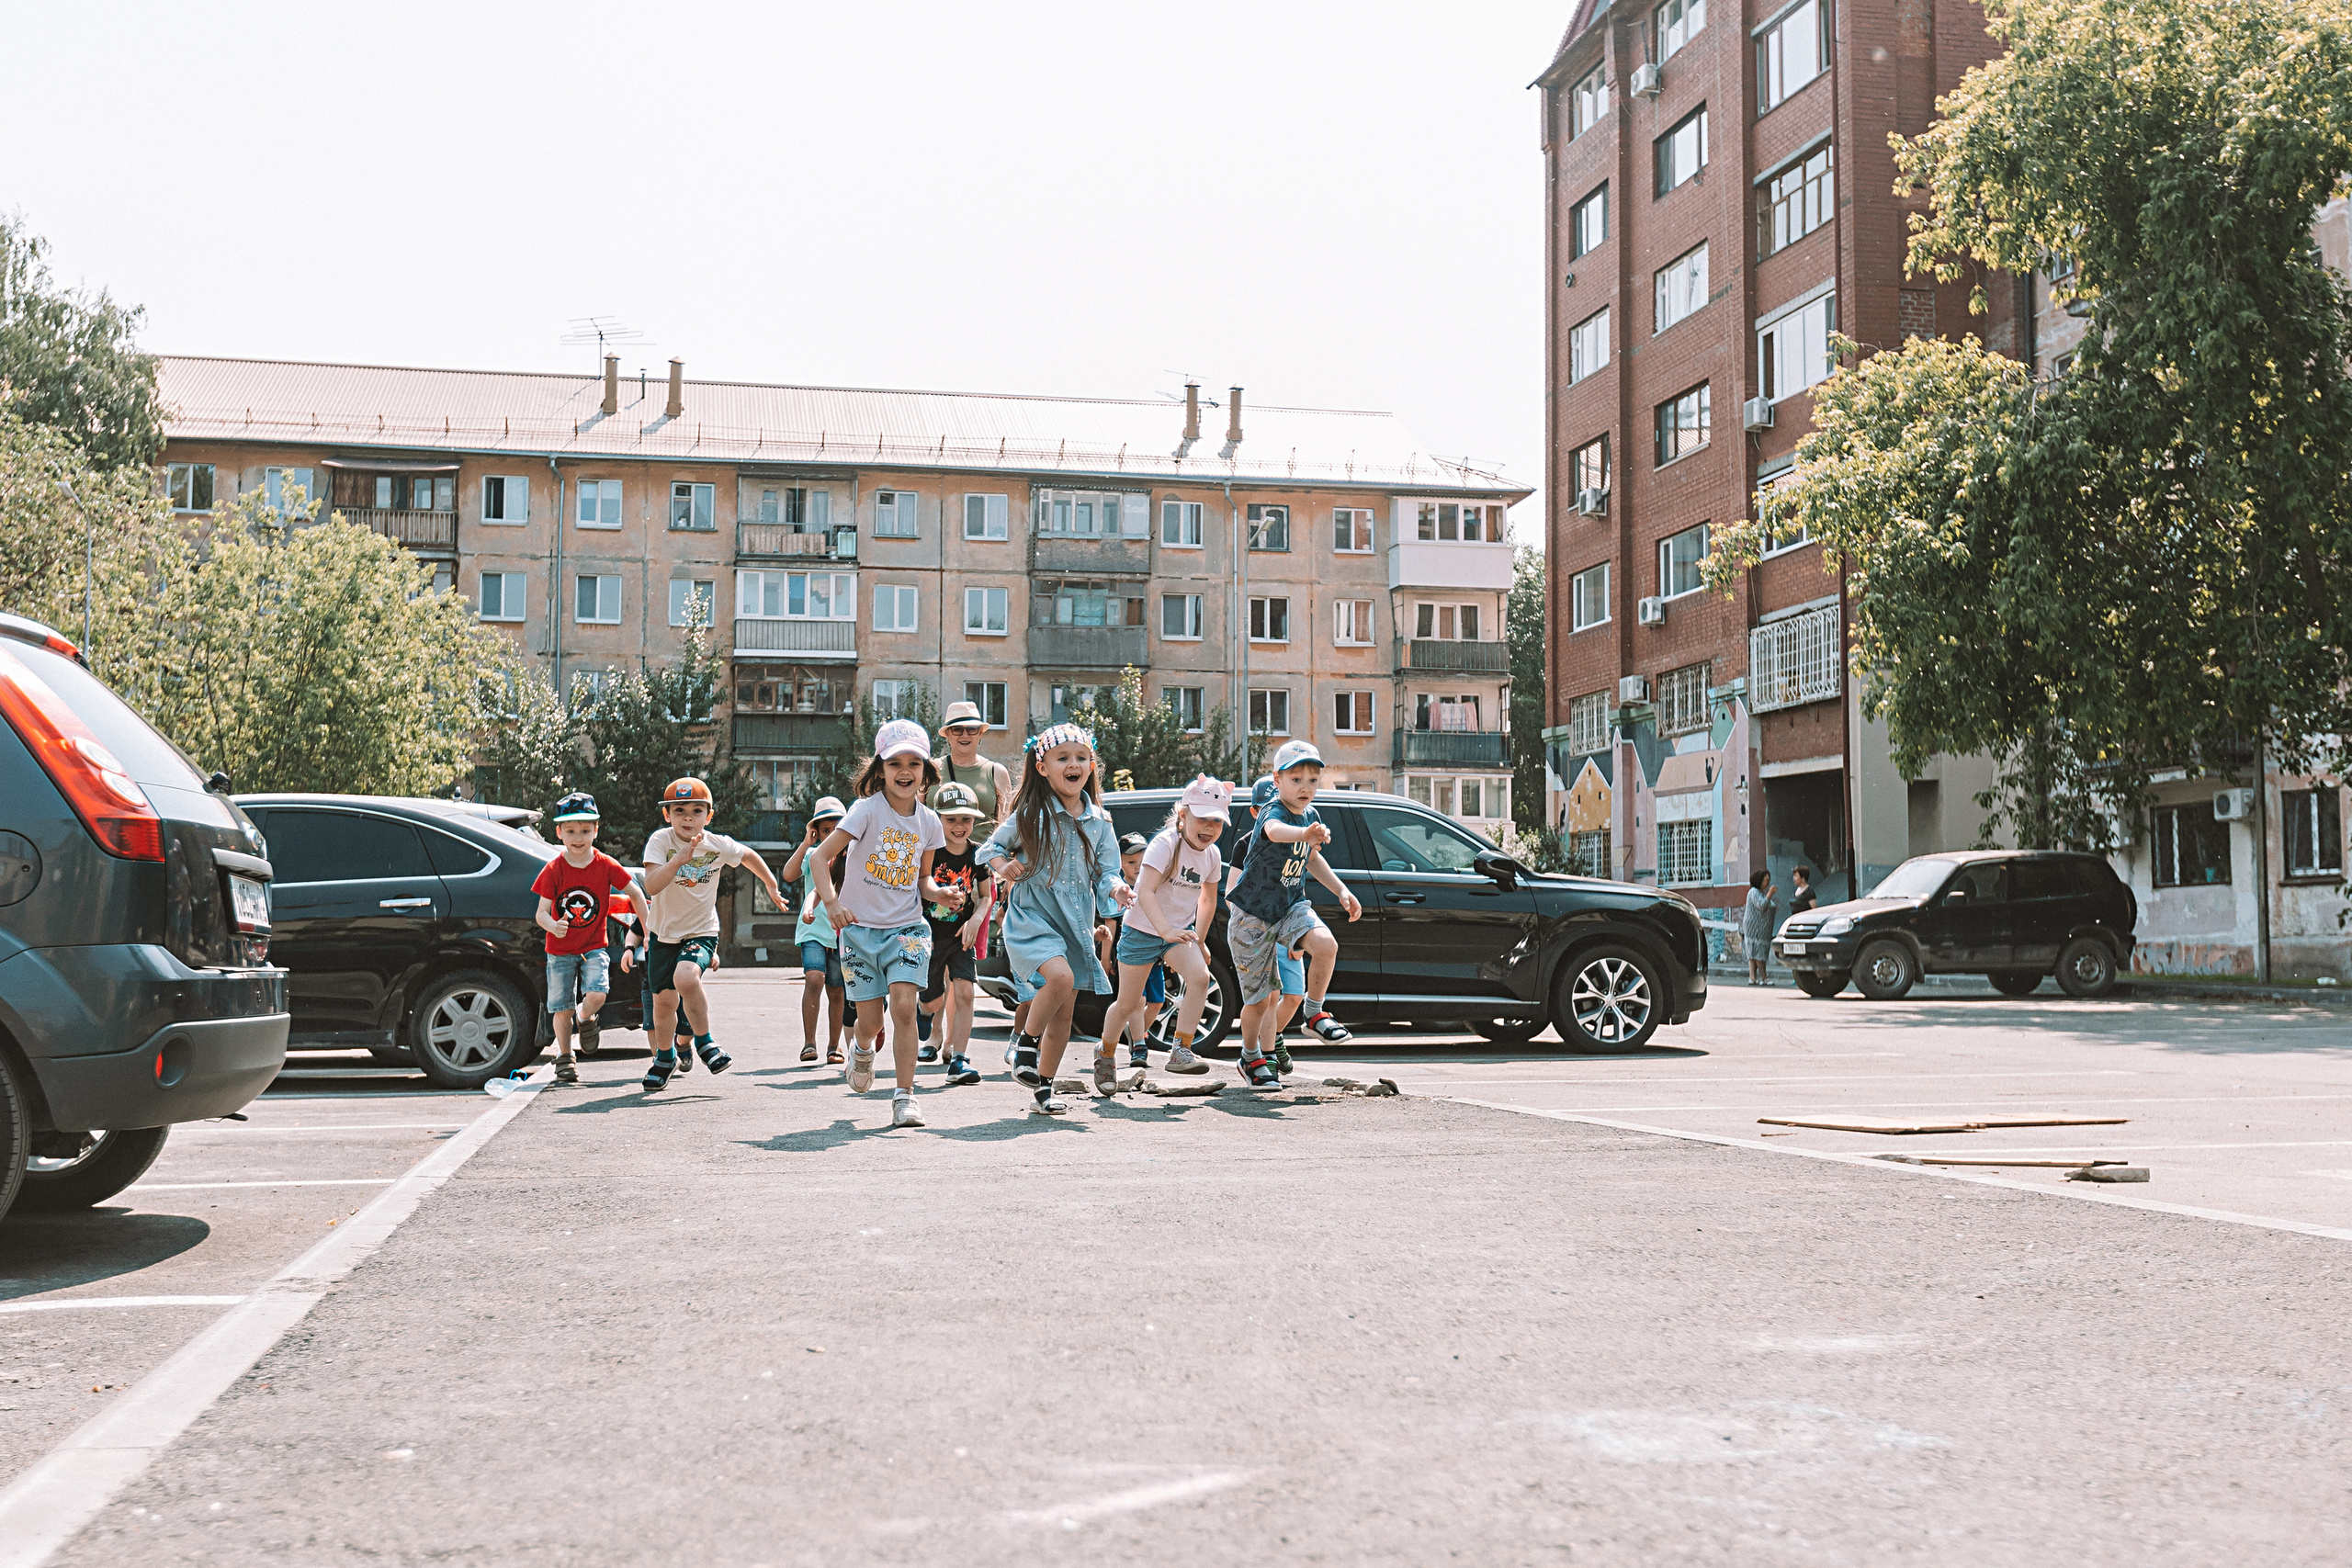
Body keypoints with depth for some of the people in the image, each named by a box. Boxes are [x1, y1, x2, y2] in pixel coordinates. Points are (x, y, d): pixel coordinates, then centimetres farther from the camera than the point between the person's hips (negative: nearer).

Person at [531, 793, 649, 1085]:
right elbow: (541, 913, -11)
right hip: (560, 950, 0)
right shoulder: (553, 871, -9)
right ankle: (564, 1056, 23)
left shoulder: (607, 866, -8)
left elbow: (635, 895, 4)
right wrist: (553, 926, -34)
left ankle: (585, 1017, 15)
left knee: (596, 995, -20)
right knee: (562, 1008, 3)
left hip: (593, 948, 0)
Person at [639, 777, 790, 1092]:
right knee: (664, 1001, 7)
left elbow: (749, 857, 13)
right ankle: (666, 1057, 34)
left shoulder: (718, 845, -9)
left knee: (685, 977, -30)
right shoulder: (660, 841, -15)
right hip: (663, 932, 1)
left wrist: (772, 887, 23)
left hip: (701, 931, -1)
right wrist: (680, 859, -39)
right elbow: (651, 886, -28)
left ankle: (703, 1041, -8)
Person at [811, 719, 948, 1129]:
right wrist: (831, 901, -30)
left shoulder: (928, 821, 2)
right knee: (871, 1020, 2)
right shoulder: (868, 809, -11)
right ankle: (862, 1050, 40)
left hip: (907, 928, 2)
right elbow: (822, 856, -15)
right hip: (861, 928, -1)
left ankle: (905, 1096, -10)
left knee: (903, 1006, -18)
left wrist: (939, 892, -9)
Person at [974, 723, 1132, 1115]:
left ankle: (1044, 1086, 22)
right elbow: (990, 847, 3)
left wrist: (1115, 889, -13)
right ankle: (1026, 1042, -5)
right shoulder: (1030, 815, -6)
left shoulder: (1098, 821, 5)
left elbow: (1105, 871, 8)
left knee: (1065, 1010, 8)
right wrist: (1004, 866, -17)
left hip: (1076, 922, 5)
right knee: (1061, 977, -30)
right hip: (1032, 916, -5)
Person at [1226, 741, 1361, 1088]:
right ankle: (1251, 1057, 30)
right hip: (1253, 915, -5)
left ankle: (1315, 1014, -4)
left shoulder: (1310, 815, 0)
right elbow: (1275, 831, -51)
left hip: (1291, 906, 5)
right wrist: (1305, 833, -72)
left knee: (1326, 944, -27)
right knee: (1259, 1000, 2)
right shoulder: (1273, 813, -23)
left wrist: (1342, 891, 13)